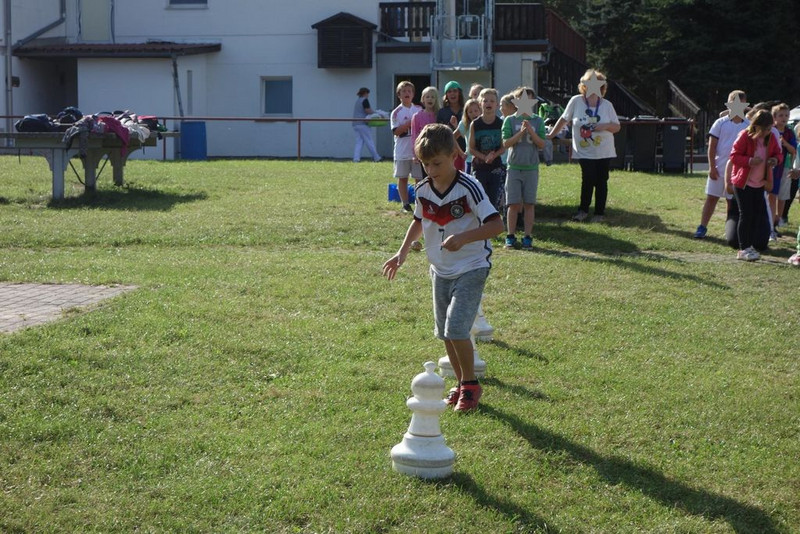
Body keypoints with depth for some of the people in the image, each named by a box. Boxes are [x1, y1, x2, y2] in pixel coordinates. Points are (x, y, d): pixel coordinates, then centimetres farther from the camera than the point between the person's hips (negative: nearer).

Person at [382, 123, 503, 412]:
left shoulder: (468, 187, -19)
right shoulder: (423, 190, -1)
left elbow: (496, 224, -22)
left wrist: (463, 238, -33)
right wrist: (402, 252, 9)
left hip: (471, 267, -6)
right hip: (440, 269, 6)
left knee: (456, 329, -16)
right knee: (445, 332, 10)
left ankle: (471, 384, 3)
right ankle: (461, 383, 27)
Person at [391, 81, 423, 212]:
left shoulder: (419, 110, 7)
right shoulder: (396, 112, -2)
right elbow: (396, 131, -11)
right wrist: (410, 123, -18)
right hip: (402, 151, -2)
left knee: (419, 177, 3)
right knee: (402, 178, 4)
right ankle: (405, 203, 11)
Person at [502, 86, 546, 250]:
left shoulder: (537, 121, 5)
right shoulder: (510, 120, 2)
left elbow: (542, 144, 0)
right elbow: (506, 143, -5)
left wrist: (531, 131, -13)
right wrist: (521, 132, -16)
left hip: (531, 167, 1)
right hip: (514, 167, -1)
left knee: (529, 204, 3)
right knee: (513, 204, 0)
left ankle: (527, 237, 8)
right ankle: (510, 236, 8)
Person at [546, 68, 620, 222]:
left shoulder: (607, 105, 0)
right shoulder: (576, 101, -4)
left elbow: (617, 127, 5)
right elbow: (564, 119, 7)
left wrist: (606, 126, -16)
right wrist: (551, 135, 11)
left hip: (604, 152, 2)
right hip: (584, 151, -2)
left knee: (601, 181, 4)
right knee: (588, 179, -11)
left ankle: (599, 213, 15)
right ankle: (583, 210, 6)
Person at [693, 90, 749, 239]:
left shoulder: (748, 125, 3)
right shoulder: (721, 123, -1)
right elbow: (712, 146, -1)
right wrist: (712, 167, -7)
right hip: (719, 169, -1)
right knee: (711, 198, 1)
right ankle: (702, 227, 5)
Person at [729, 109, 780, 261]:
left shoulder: (771, 137, 1)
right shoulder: (745, 136, -15)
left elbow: (777, 152, 13)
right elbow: (734, 156, -15)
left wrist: (775, 159, -10)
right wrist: (749, 161, -30)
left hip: (760, 183, 6)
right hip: (743, 182, -6)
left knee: (757, 214, 8)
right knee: (746, 214, -7)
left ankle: (749, 246, 19)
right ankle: (743, 249, -2)